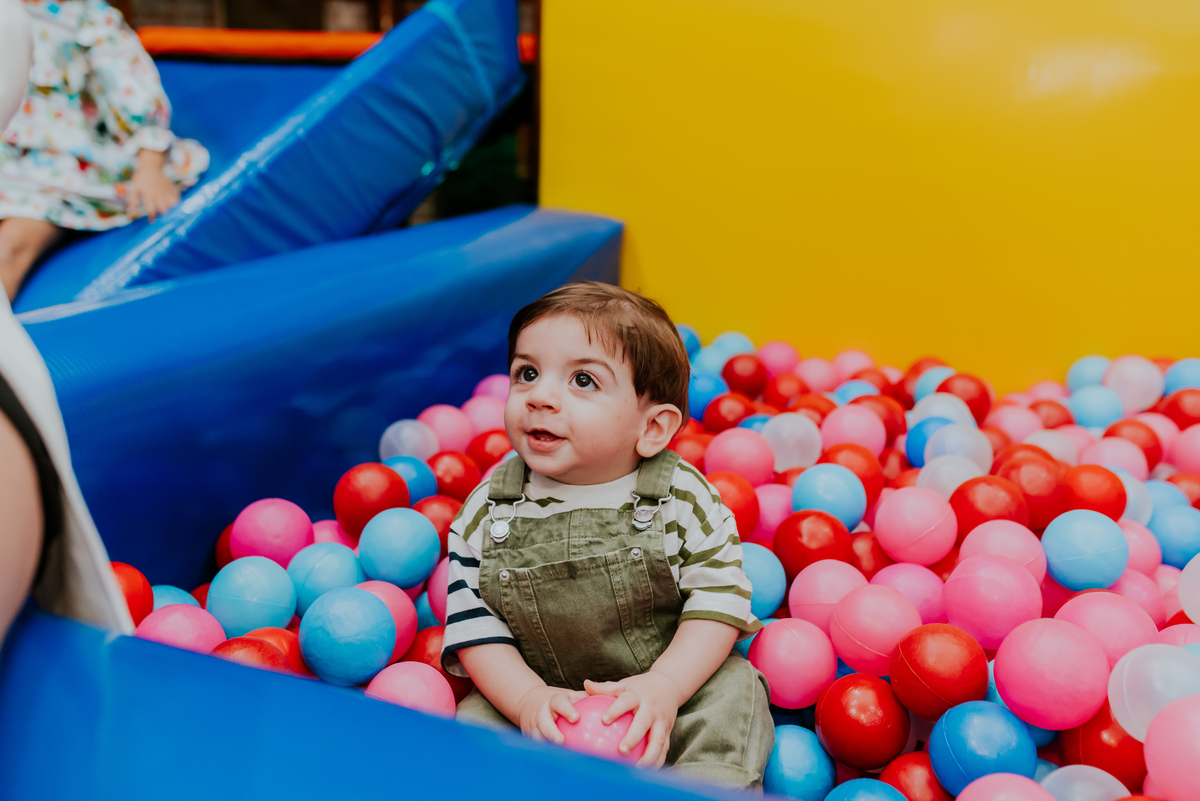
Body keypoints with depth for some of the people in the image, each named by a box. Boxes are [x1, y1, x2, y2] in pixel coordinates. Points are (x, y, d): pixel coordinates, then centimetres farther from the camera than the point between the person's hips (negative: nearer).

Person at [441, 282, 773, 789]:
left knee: (733, 691, -22)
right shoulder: (485, 512, -8)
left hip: (674, 680, -1)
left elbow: (718, 601, -10)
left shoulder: (683, 497, -13)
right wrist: (530, 699, -23)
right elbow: (476, 629, -7)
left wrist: (664, 686, -25)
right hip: (542, 696, 2)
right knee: (476, 720, -19)